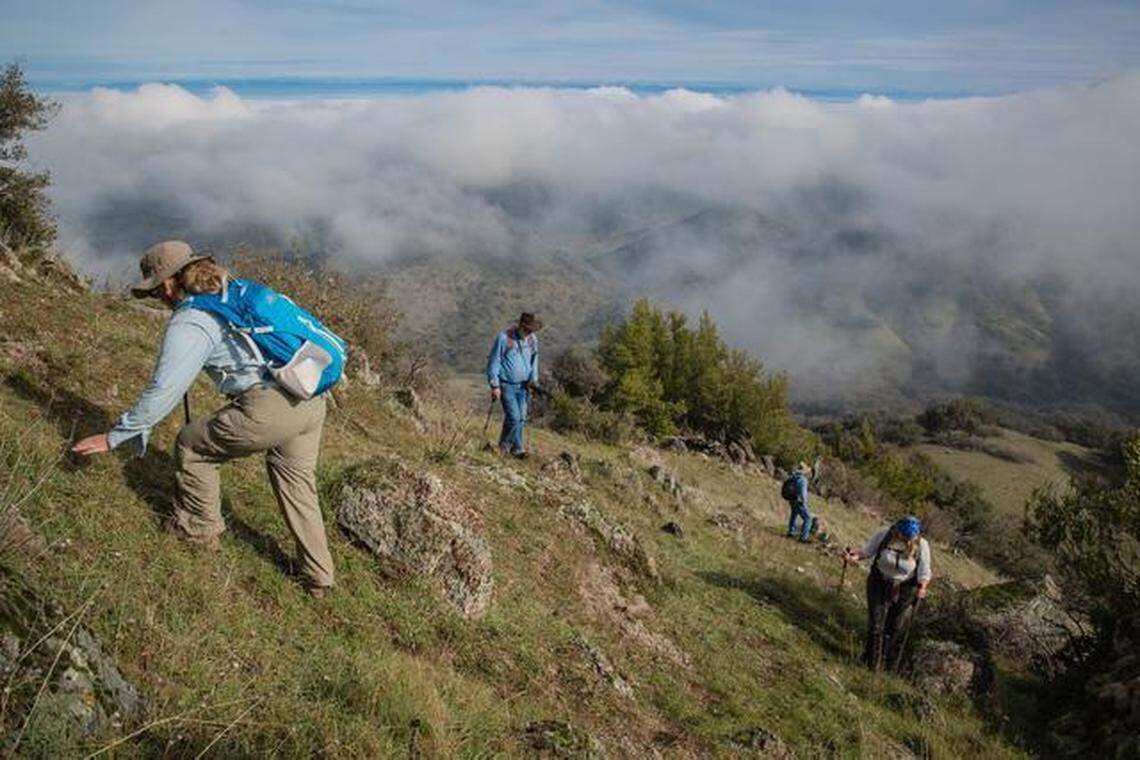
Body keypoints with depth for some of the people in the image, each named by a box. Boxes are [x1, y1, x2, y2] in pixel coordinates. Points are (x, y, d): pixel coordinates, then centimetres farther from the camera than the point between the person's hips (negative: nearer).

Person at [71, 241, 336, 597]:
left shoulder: (189, 323, -5)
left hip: (269, 408, -8)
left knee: (191, 445, 15)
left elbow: (163, 392, -8)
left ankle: (200, 528, 32)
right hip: (314, 400, 9)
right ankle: (319, 577, 29)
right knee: (298, 484, 22)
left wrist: (114, 437, 1)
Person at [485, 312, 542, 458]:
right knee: (513, 417, -12)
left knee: (521, 418, 4)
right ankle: (504, 445, 9)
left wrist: (533, 378, 7)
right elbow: (493, 362, -9)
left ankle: (515, 449, 16)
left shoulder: (532, 339, 4)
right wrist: (494, 386, -11)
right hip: (506, 385, -5)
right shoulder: (504, 338, -12)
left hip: (523, 385, 5)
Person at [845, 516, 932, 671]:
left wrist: (922, 587, -29)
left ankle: (888, 652, 46)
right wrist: (856, 555, -23)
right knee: (875, 624, 0)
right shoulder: (884, 535, -19)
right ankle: (873, 663, 18)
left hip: (904, 590, 0)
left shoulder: (921, 546, -19)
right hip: (879, 584, 0)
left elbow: (924, 573, -10)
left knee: (895, 625, 17)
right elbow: (868, 551, -4)